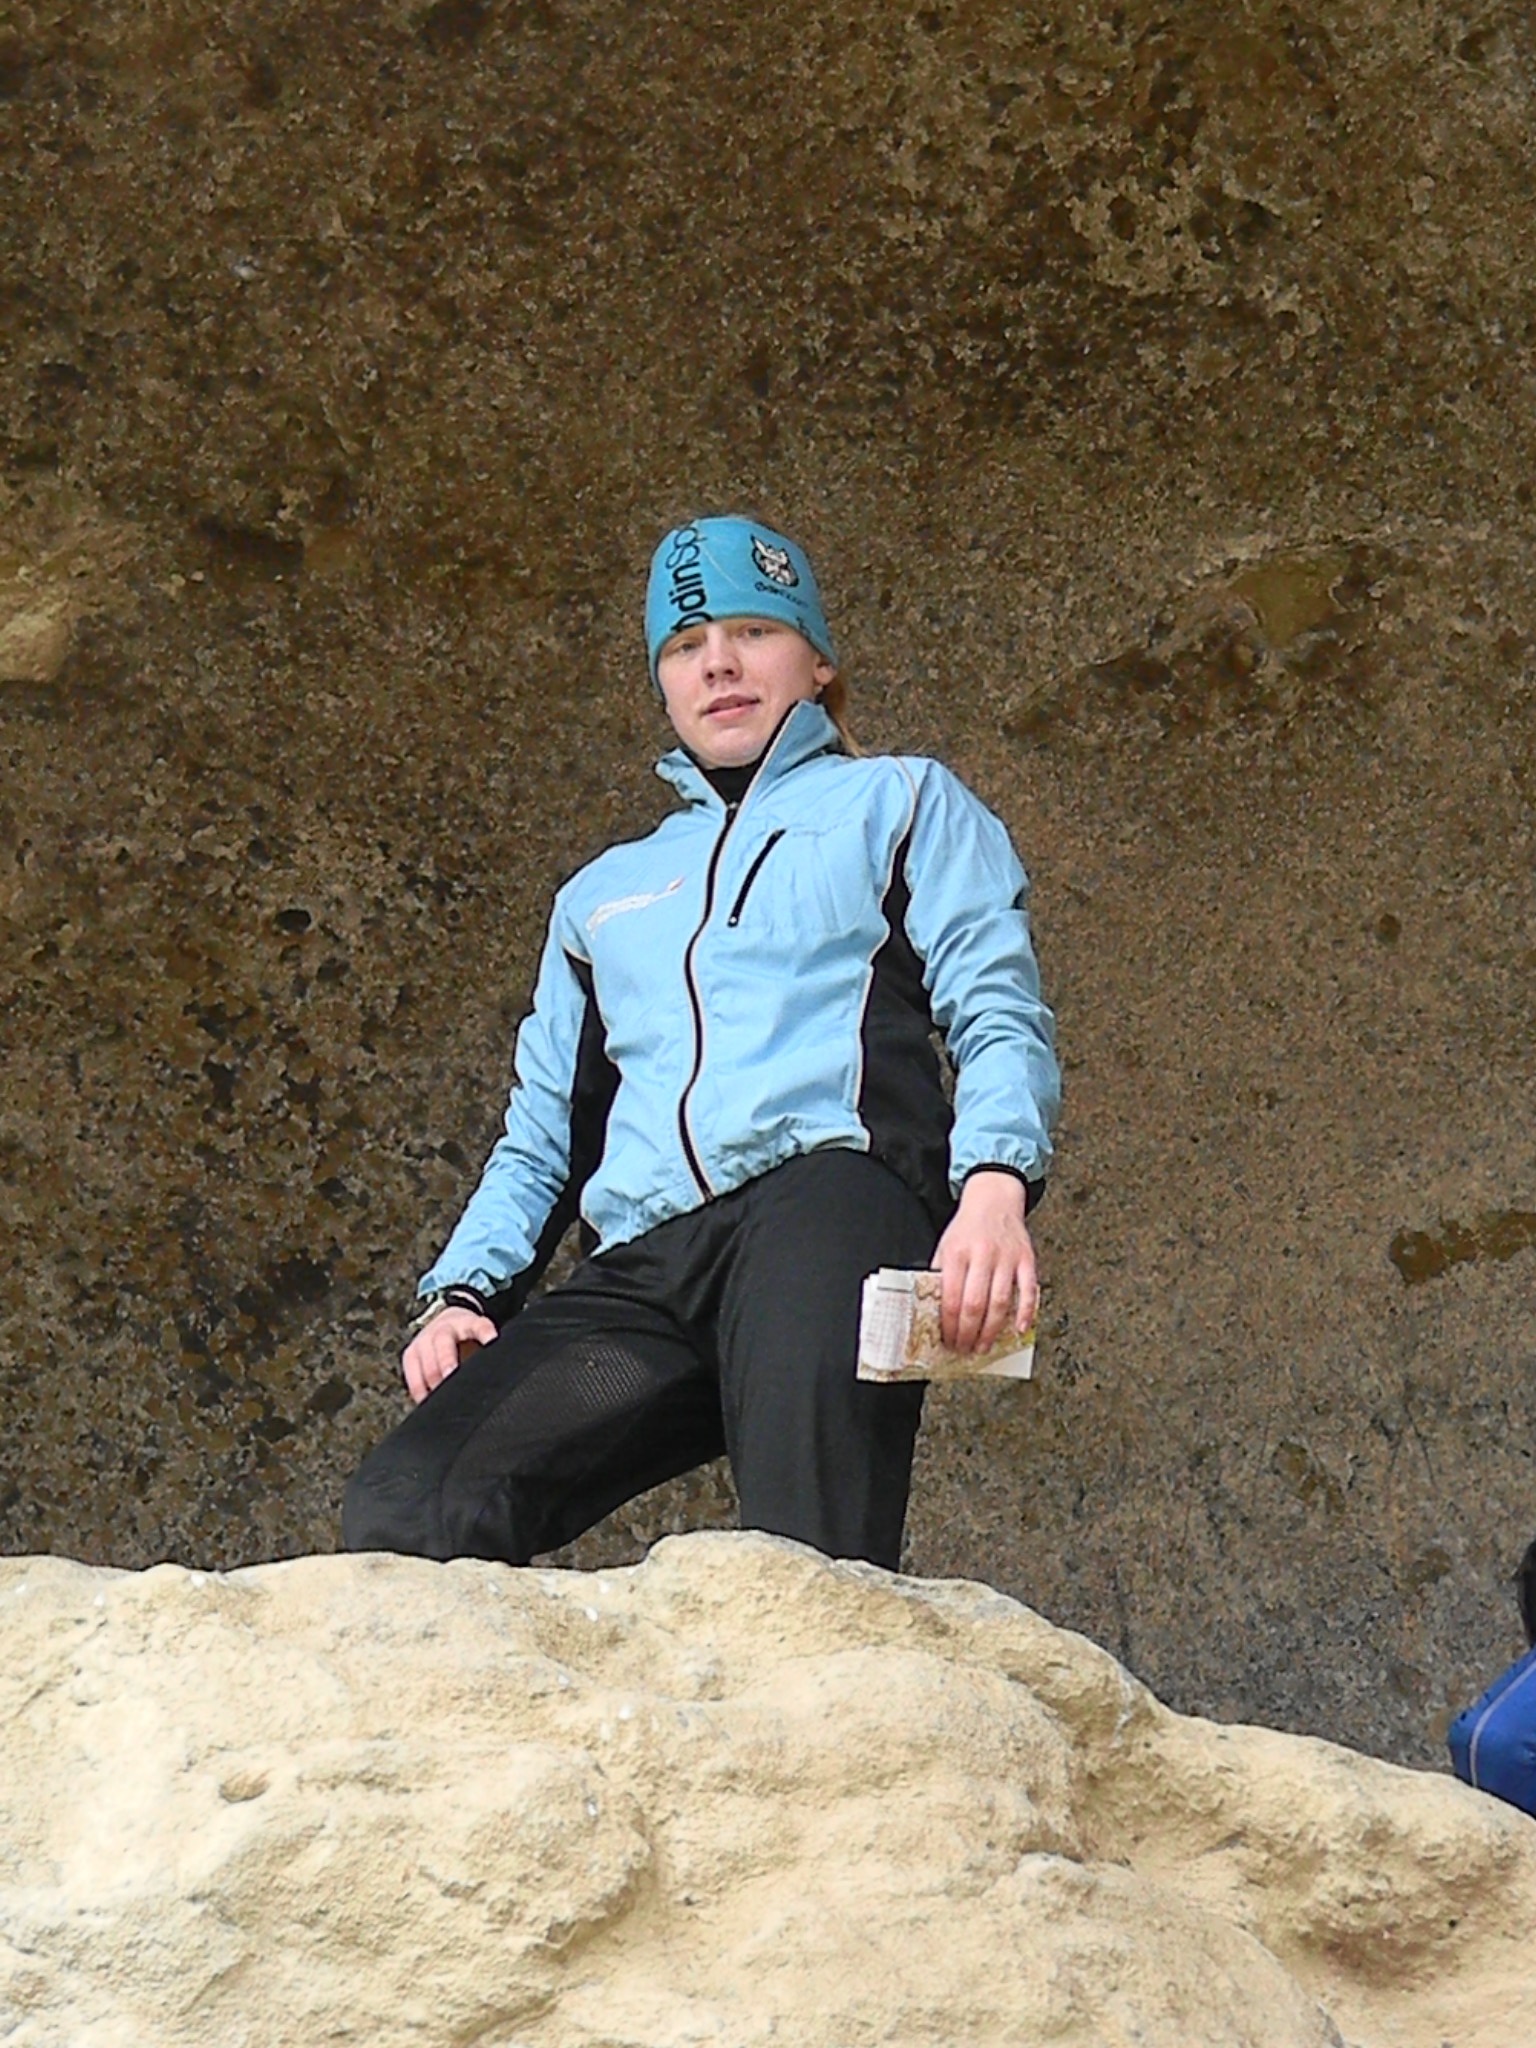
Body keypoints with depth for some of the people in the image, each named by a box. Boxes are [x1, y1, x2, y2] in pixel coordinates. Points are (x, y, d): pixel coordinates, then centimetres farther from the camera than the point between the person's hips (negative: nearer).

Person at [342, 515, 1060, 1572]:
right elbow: (543, 1134, 35)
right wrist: (465, 1289, 13)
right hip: (638, 1276, 5)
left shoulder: (902, 803, 25)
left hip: (823, 1193, -4)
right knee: (400, 1516, -25)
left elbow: (998, 1014, 10)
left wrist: (996, 1187, -13)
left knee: (806, 1561, -35)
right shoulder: (603, 893, 37)